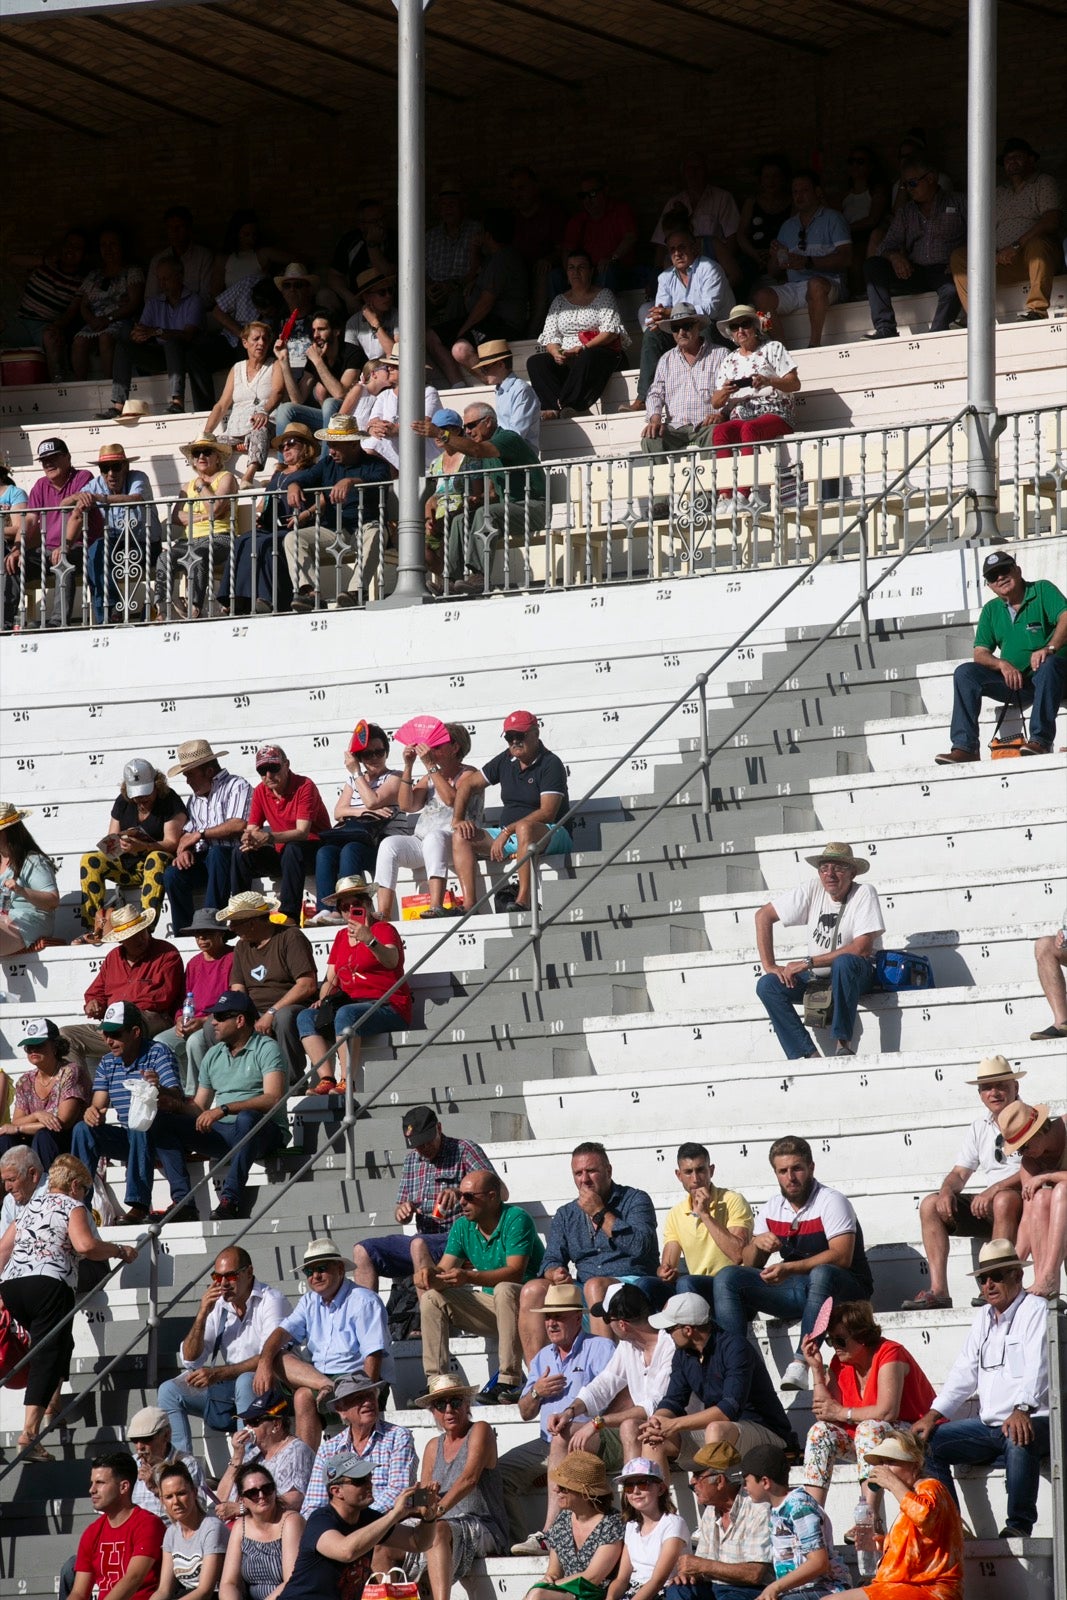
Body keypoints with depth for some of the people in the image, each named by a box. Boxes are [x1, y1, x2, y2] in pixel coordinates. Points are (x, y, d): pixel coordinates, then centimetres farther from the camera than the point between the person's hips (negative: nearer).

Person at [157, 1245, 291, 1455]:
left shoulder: (271, 1301, -11)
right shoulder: (218, 1305, 8)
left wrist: (217, 1374, -27)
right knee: (169, 1390, -8)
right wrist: (202, 1314, -8)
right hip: (230, 1386, 6)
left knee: (245, 1382, -39)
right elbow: (190, 1361, 7)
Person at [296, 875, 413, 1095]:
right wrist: (323, 1000, -1)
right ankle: (326, 1079, -27)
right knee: (305, 1017, -14)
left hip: (388, 1008, -7)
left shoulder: (383, 929, -1)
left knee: (345, 1014, -36)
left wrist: (370, 941, -41)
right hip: (350, 1004, 7)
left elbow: (391, 961, -23)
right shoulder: (342, 936, 20)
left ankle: (347, 1082, -41)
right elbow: (331, 979, 20)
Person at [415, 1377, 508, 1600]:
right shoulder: (434, 1447, 21)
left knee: (437, 1531, -40)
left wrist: (439, 1508, -29)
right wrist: (426, 1496, -14)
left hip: (484, 1529, -6)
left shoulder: (479, 1431, 1)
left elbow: (470, 1479, -16)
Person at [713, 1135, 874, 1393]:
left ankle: (801, 1362, -44)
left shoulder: (830, 1202, -9)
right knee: (727, 1278, -11)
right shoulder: (772, 1208, 10)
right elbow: (750, 1265, 13)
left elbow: (841, 1257, -22)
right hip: (794, 1290, 6)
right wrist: (758, 1244, -12)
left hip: (844, 1289, -6)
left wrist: (789, 1269, -30)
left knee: (821, 1275, -41)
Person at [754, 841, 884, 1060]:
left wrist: (808, 963, -22)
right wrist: (770, 966, -6)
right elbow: (763, 915, 4)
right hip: (819, 978, 5)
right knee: (767, 985, -18)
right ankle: (808, 1056, -29)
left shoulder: (864, 894, -13)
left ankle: (843, 1044, -36)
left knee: (844, 962, -38)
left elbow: (862, 948, -23)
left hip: (859, 975, -5)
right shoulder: (812, 890, -2)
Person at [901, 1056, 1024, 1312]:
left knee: (1004, 1200, -39)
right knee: (930, 1204, -10)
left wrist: (994, 1190, -25)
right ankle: (938, 1290, -22)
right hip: (986, 1207, 7)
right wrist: (947, 1191, -8)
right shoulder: (979, 1127, 17)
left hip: (1022, 1205, -7)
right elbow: (960, 1173, 16)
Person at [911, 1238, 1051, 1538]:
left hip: (1033, 1420, -8)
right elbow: (964, 1372, 18)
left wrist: (1022, 1409, -36)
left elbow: (1037, 1367, -19)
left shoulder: (1035, 1309, -4)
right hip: (988, 1424, 8)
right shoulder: (984, 1317, 19)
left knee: (1019, 1439, -40)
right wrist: (933, 1414, 5)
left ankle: (1019, 1524, -30)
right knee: (926, 1441, -5)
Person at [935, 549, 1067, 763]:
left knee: (1048, 665, -38)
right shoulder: (992, 610, 14)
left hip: (1047, 680, -5)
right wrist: (1002, 664, -14)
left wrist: (1050, 648, -36)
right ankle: (965, 747, -25)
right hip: (1014, 684, 5)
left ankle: (1041, 740, -43)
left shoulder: (1042, 591, 0)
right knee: (964, 672, -13)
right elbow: (980, 654, 8)